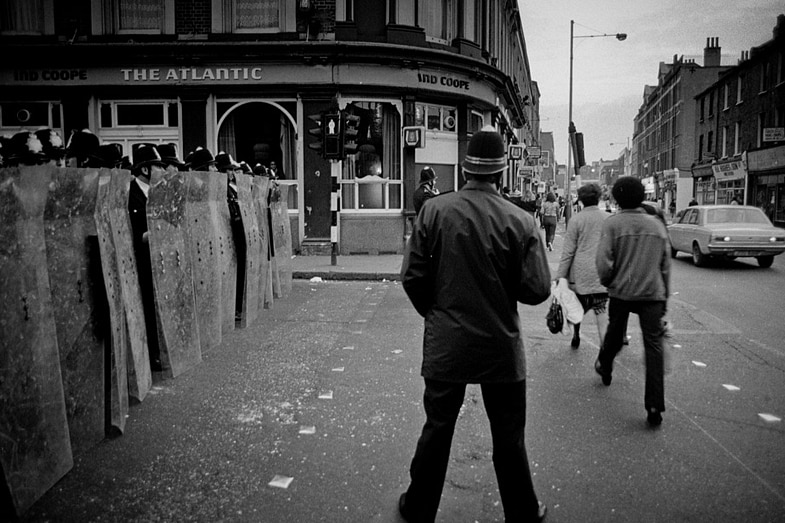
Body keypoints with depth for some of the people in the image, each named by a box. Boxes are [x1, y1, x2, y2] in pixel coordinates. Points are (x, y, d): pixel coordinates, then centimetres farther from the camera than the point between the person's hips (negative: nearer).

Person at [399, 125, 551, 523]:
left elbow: (412, 277, -7)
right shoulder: (520, 221, -12)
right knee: (508, 438, 16)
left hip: (445, 345, 1)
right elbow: (537, 290, -11)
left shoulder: (433, 211, -9)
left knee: (437, 430, 16)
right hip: (502, 348, 0)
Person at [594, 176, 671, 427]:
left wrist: (607, 282, 8)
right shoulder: (657, 225, 8)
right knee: (654, 346, 0)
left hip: (621, 291, -2)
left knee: (614, 334, 22)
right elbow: (666, 265, 11)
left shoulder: (612, 223, -6)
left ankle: (605, 368, 46)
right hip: (653, 293, 2)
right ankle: (655, 407, -2)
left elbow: (604, 262, -12)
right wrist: (665, 297, 18)